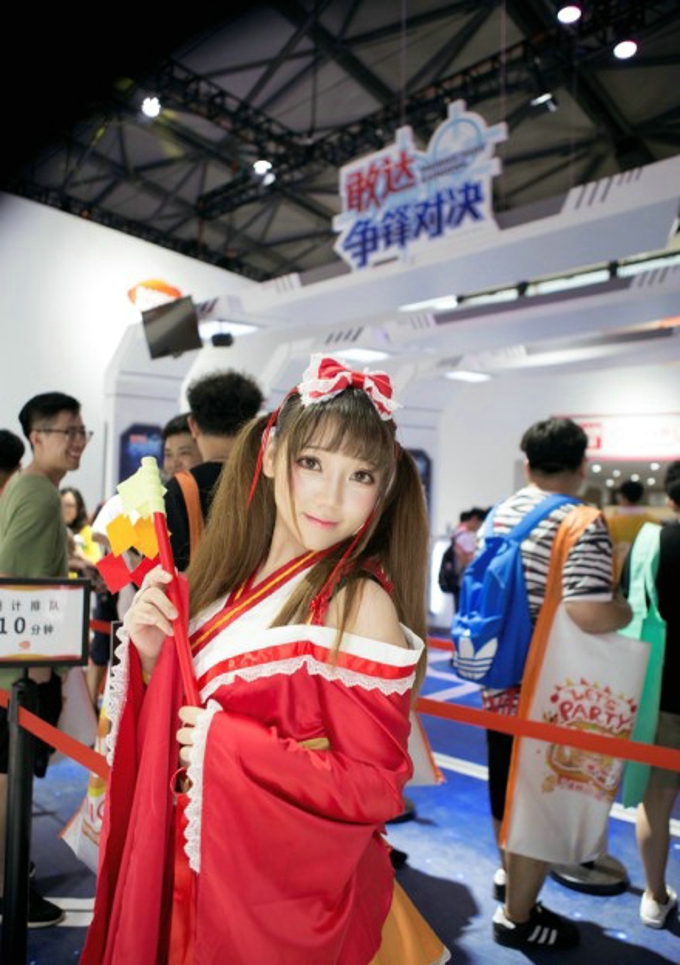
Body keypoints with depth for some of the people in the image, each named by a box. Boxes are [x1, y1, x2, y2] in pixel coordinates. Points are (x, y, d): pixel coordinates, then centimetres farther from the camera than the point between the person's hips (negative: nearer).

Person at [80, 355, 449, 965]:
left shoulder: (360, 603, -22)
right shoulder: (233, 577, -3)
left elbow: (373, 787, -20)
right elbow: (173, 726, 5)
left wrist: (230, 745, -25)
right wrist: (152, 653, -13)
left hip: (286, 895, -5)